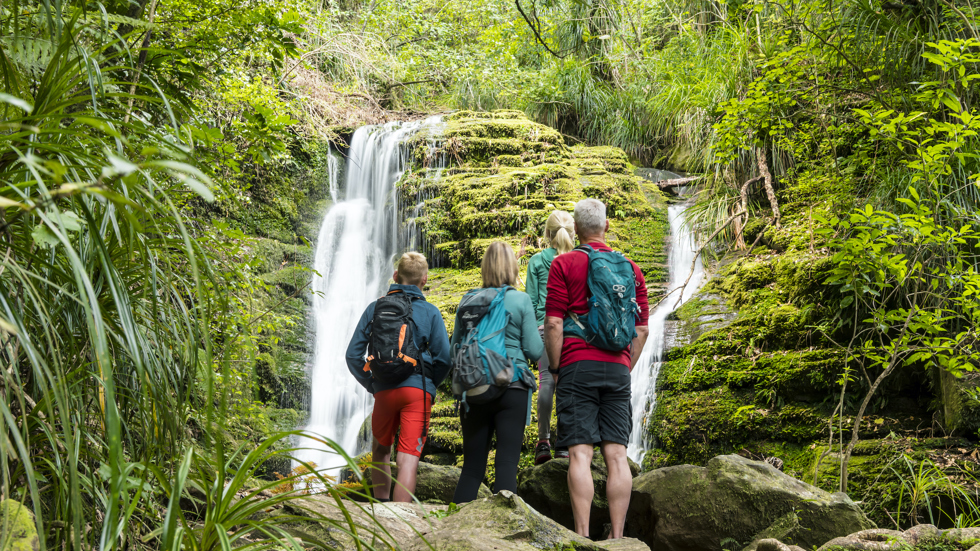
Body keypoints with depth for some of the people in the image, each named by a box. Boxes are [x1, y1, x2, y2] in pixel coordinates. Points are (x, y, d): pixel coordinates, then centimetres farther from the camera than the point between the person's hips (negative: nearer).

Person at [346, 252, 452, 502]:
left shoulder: (375, 308, 8)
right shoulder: (430, 312, 3)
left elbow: (353, 355, 7)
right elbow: (444, 359, -3)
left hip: (384, 390, 2)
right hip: (418, 390, -2)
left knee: (380, 451, 23)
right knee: (407, 460, -6)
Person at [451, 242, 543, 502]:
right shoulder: (521, 300, -2)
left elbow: (454, 348, 11)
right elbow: (534, 351, -4)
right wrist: (546, 339, 15)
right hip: (512, 388, -3)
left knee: (472, 466, 8)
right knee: (506, 463, -5)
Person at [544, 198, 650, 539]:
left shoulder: (564, 264, 2)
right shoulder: (631, 269, 14)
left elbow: (553, 323, -5)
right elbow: (641, 329, 12)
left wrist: (556, 370, 2)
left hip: (578, 367, -3)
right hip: (617, 369, 3)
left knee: (580, 453, -6)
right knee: (616, 454, 1)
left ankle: (582, 536, -10)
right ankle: (616, 537, 0)